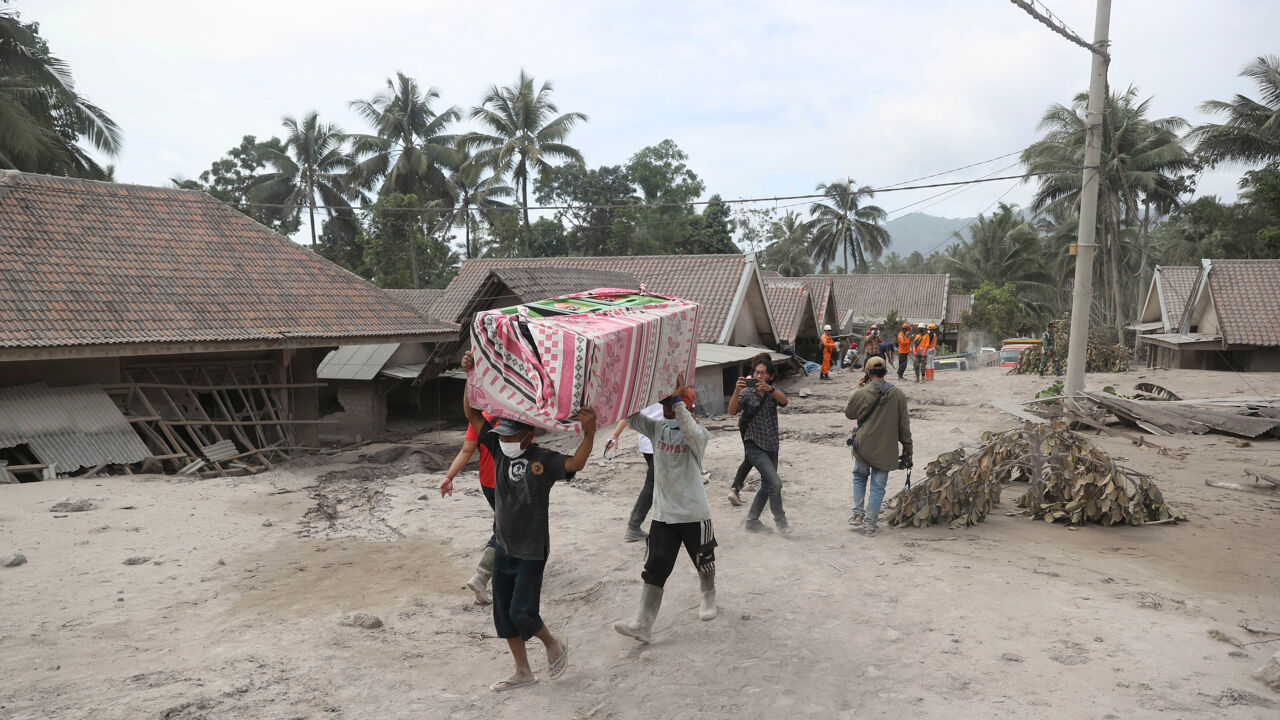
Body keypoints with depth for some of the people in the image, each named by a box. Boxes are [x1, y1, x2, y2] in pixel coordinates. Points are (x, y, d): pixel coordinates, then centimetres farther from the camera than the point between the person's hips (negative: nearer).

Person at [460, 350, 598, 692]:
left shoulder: (543, 460, -17)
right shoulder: (499, 449, -2)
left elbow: (575, 463, -36)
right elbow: (472, 414, -2)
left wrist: (589, 432, -51)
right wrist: (471, 375, -12)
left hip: (531, 552, -6)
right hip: (504, 548, 6)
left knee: (522, 613, -5)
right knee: (503, 614, 13)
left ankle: (555, 647, 25)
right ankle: (522, 672, 30)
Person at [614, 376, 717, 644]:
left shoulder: (698, 434, -13)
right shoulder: (657, 428, 2)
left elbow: (690, 431, -37)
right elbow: (631, 416, -6)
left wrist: (677, 399, -36)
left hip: (694, 514, -4)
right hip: (663, 514, 4)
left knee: (704, 562, 17)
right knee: (654, 569, -1)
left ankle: (708, 597, 46)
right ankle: (643, 625, -1)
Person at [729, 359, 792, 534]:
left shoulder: (773, 391, 6)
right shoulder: (746, 392, -5)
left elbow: (784, 401, -16)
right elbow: (732, 411, -20)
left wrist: (769, 389, -35)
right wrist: (736, 391, -37)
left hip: (771, 446, 6)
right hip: (754, 446, -5)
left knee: (767, 486, 12)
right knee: (775, 482, -16)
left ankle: (752, 521, 26)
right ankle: (780, 519, 3)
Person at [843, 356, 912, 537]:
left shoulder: (860, 393, -12)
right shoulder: (898, 394, -6)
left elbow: (849, 413, 6)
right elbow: (904, 424, 0)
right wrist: (907, 448, 9)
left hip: (863, 446, 0)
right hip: (886, 450, 1)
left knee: (860, 477, 23)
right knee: (878, 486, 8)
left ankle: (858, 514, 16)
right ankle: (870, 524, 9)